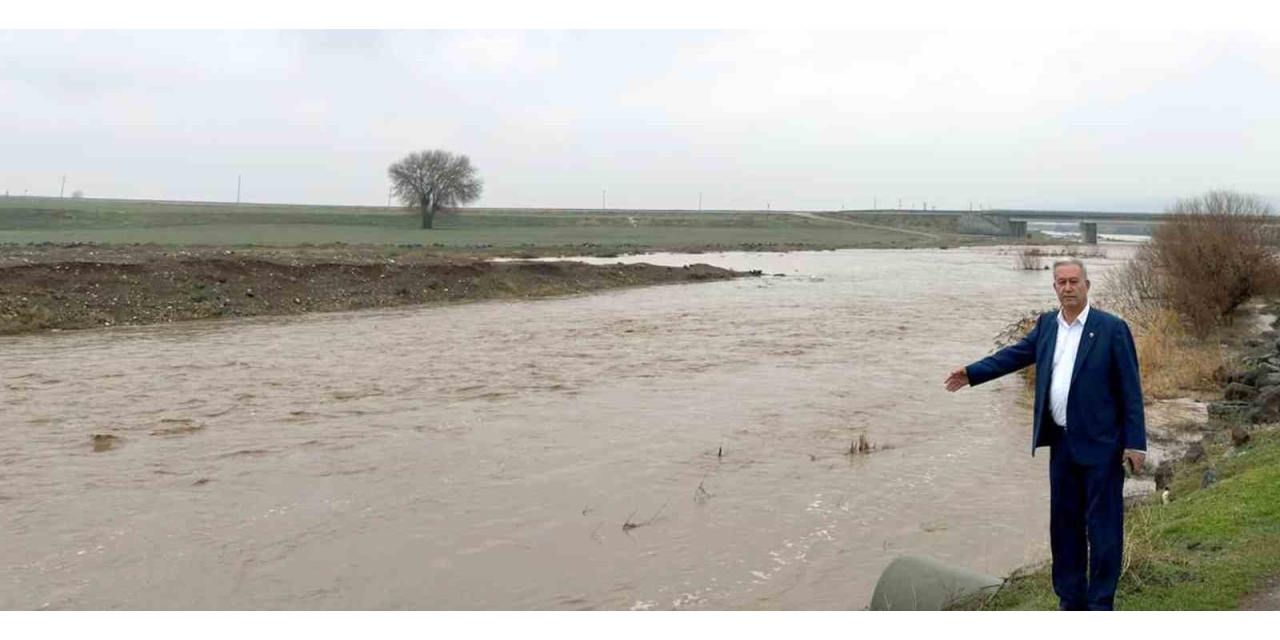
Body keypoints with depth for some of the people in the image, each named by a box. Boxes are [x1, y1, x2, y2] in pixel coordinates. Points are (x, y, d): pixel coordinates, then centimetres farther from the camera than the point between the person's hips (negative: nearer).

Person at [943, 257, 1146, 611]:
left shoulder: (1112, 328, -9)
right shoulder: (1046, 324, 7)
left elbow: (1130, 389, -9)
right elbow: (1016, 354, 17)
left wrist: (1135, 443, -11)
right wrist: (971, 373, 10)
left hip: (1101, 444, -5)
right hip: (1062, 442, 5)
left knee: (1102, 525, 2)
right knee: (1064, 524, 13)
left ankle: (1100, 605, 13)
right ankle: (1070, 600, 25)